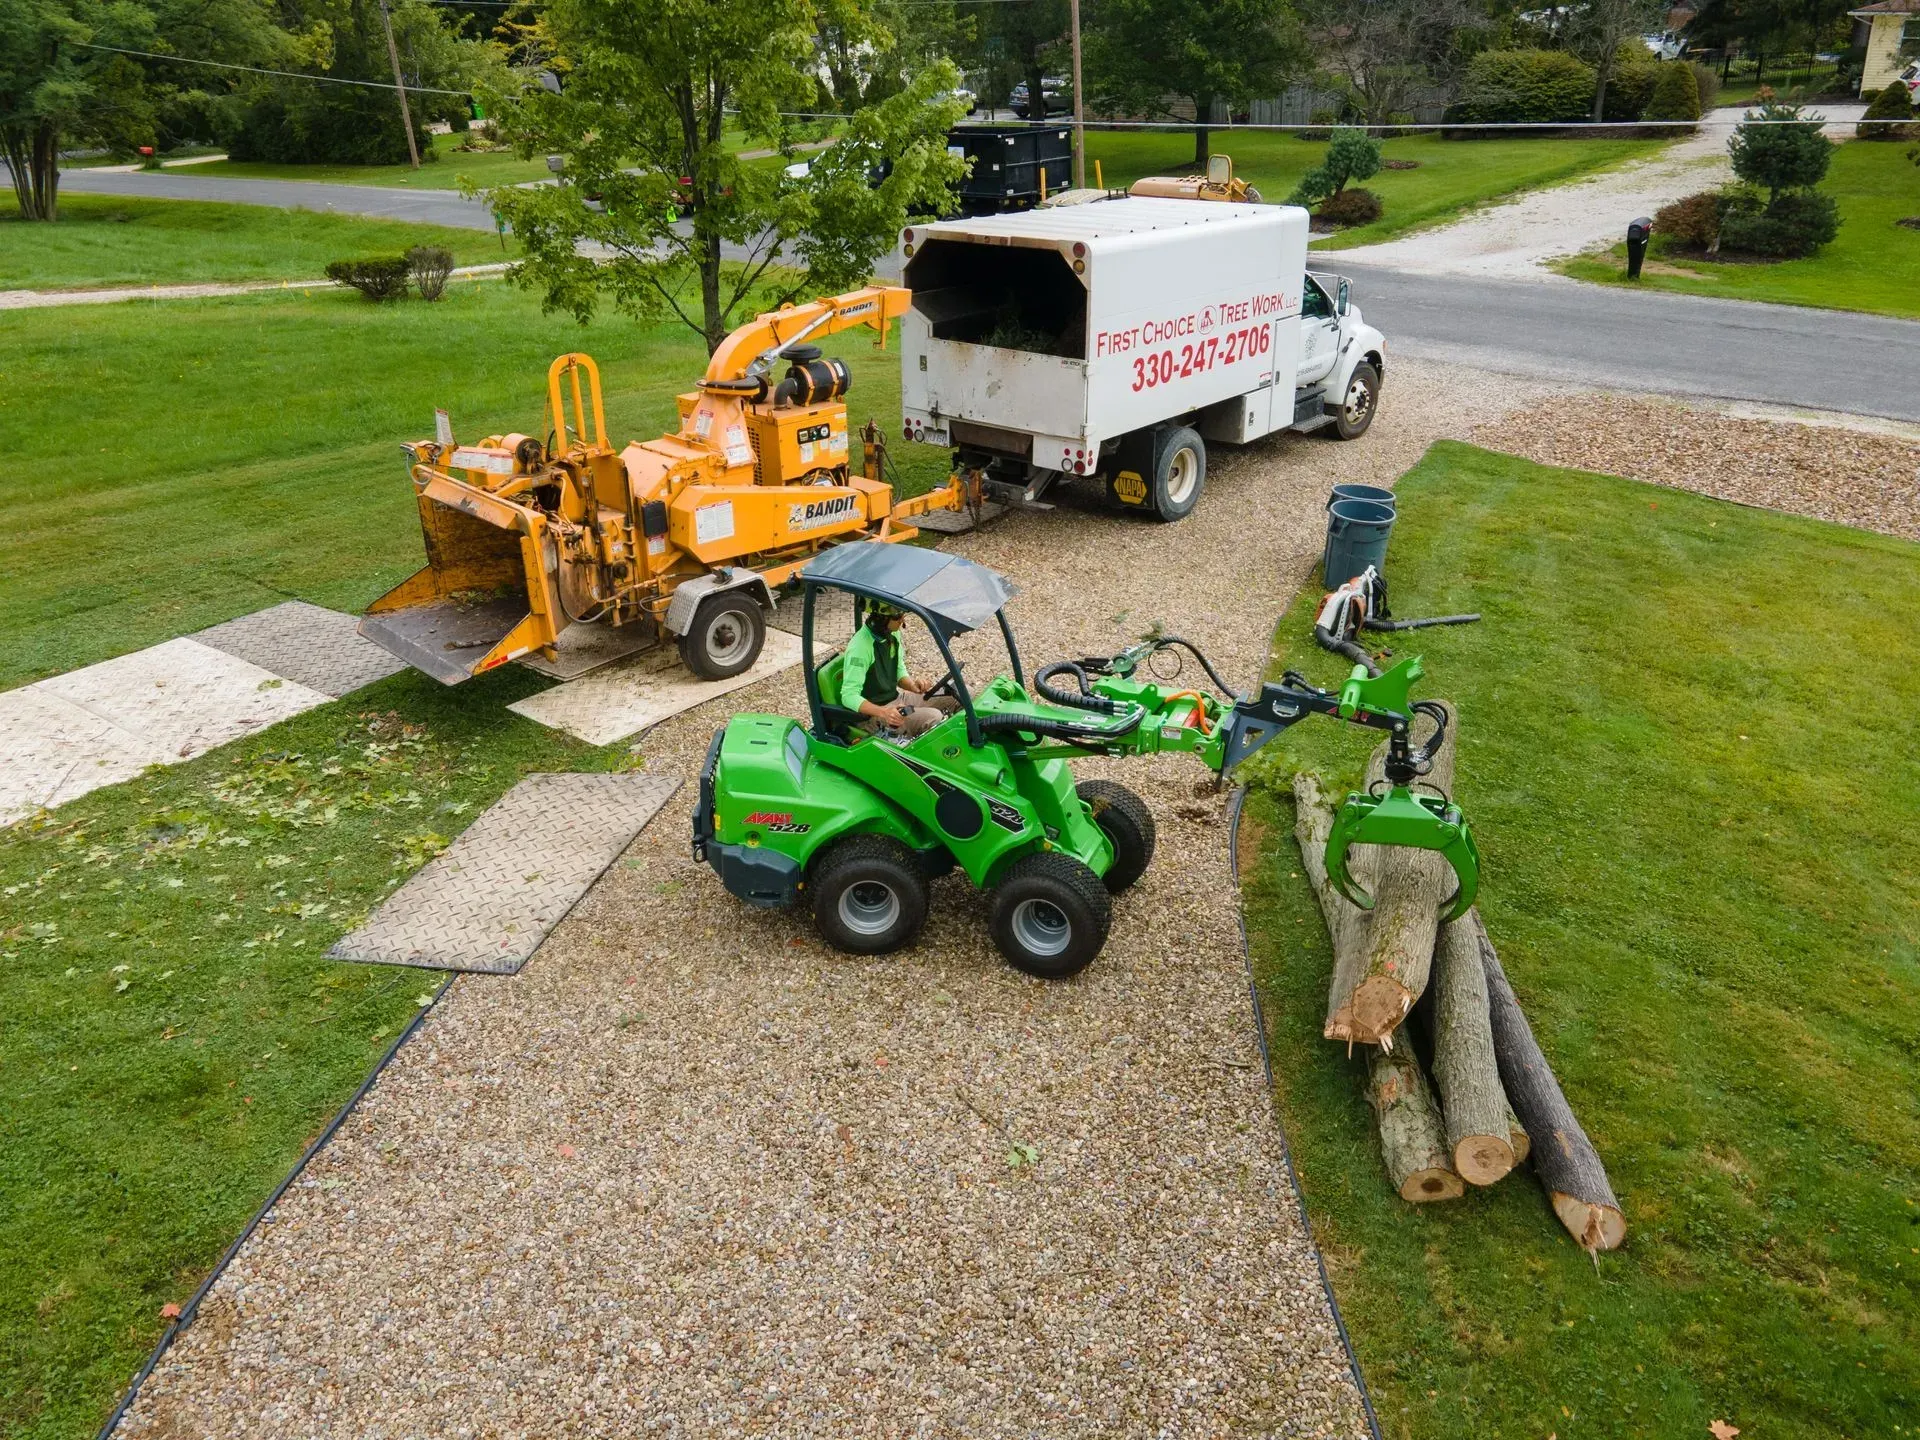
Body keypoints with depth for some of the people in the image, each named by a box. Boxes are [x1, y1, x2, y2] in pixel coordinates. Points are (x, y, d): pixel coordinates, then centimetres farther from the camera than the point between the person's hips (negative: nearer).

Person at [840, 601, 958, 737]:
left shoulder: (893, 634, 2)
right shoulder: (860, 646, -24)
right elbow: (849, 696, -26)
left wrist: (913, 685, -9)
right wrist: (883, 712, -39)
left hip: (896, 696, 9)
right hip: (873, 712, -8)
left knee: (955, 699, -3)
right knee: (934, 718, -27)